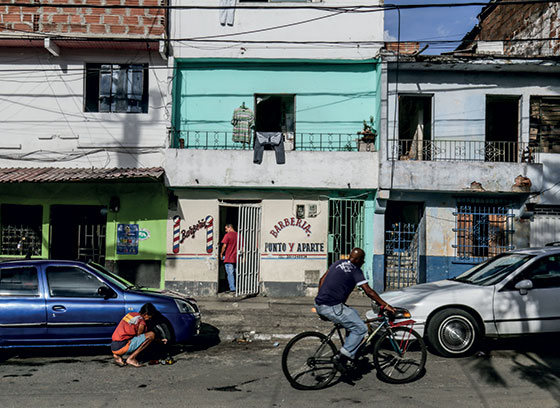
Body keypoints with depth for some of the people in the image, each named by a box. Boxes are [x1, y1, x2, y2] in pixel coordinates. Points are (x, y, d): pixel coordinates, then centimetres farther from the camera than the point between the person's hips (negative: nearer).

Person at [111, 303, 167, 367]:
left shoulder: (131, 314, 16)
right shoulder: (141, 323, -10)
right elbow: (138, 337, 4)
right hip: (121, 347, -9)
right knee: (151, 335, -14)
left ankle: (118, 356, 14)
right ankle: (131, 358, -9)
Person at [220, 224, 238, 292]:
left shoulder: (227, 235, -8)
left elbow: (224, 245, -13)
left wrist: (221, 253, 1)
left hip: (228, 258, -6)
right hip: (236, 258, 6)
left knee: (230, 274, -4)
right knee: (236, 273, 14)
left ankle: (232, 288, -9)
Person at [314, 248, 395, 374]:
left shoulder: (338, 263, 17)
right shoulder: (355, 271, -4)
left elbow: (322, 280, 21)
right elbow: (369, 291, -9)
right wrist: (385, 305, -6)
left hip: (320, 305, 9)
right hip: (331, 307, -9)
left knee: (354, 315, 23)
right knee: (361, 328, -4)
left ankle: (349, 354, 23)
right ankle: (341, 357, -8)